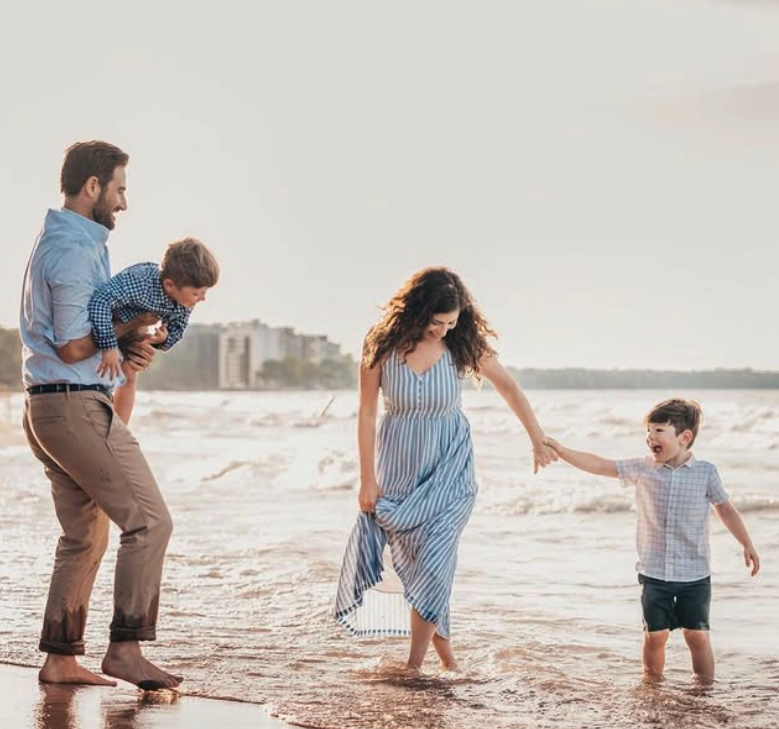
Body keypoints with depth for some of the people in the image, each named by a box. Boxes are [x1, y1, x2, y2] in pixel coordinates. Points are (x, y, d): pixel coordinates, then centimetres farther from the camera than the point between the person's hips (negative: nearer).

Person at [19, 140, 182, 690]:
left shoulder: (57, 243, 19)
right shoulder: (77, 251, -14)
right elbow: (73, 347, -19)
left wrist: (126, 350, 5)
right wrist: (135, 326, -6)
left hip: (49, 406, 11)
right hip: (78, 407, -11)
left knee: (84, 536, 14)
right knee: (148, 521, -7)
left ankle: (60, 660, 16)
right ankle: (126, 649, -7)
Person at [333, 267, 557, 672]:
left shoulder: (464, 345, -12)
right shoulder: (382, 346, -13)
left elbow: (508, 387, 3)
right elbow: (367, 414, -6)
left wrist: (538, 441, 5)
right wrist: (368, 478, -5)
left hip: (448, 470, -1)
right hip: (398, 468, 1)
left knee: (431, 562, -11)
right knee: (413, 561, 1)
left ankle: (415, 665, -1)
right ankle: (443, 648, 20)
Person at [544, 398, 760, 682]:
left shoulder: (705, 472, -4)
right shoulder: (642, 469, -2)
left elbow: (726, 509, 8)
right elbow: (600, 466, -4)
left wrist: (747, 545, 9)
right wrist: (561, 451, -13)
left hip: (695, 574, -1)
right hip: (654, 573, 1)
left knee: (697, 635, 4)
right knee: (655, 635, 6)